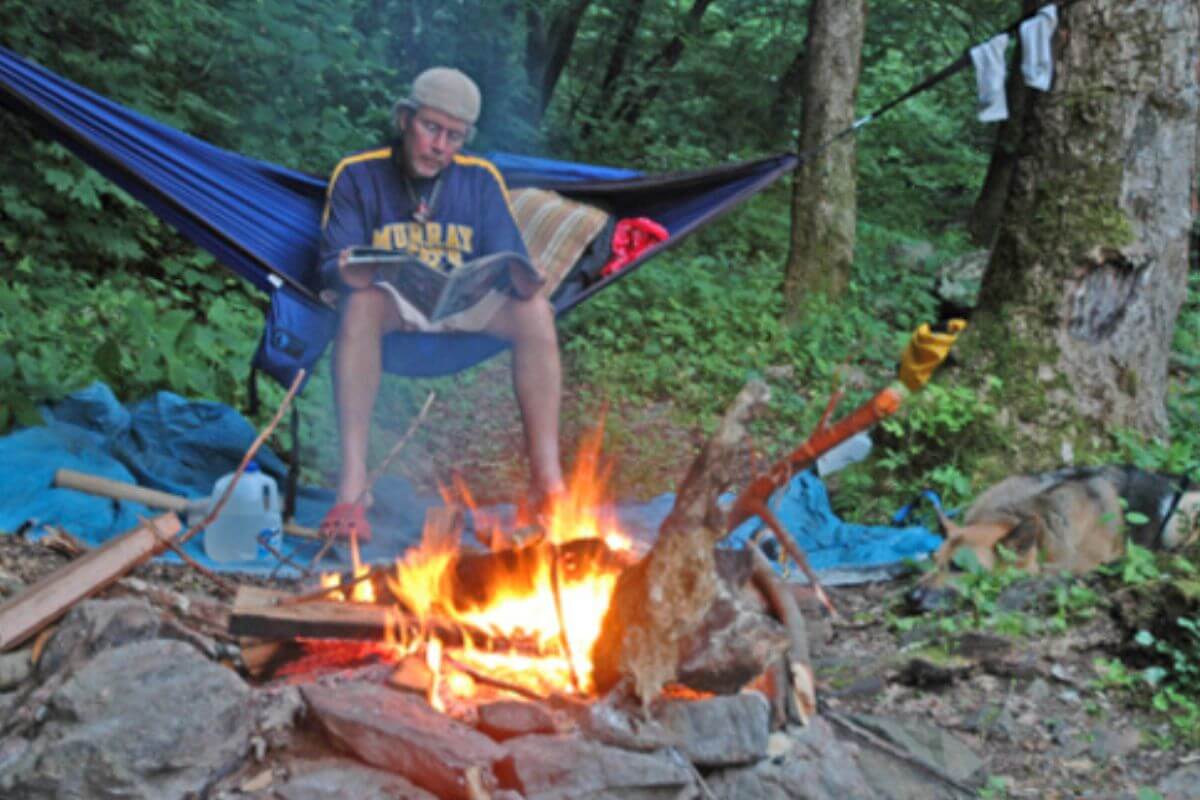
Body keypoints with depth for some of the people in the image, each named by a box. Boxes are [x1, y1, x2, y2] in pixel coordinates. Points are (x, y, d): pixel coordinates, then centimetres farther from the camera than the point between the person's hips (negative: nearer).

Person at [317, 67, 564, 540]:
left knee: (534, 310, -26)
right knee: (362, 303, -37)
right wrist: (349, 271, -35)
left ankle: (548, 479, -27)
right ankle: (352, 483, -42)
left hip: (463, 305, 2)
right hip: (392, 303, -2)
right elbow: (332, 266, -9)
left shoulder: (480, 180, 5)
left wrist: (520, 280, -27)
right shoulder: (358, 176, -2)